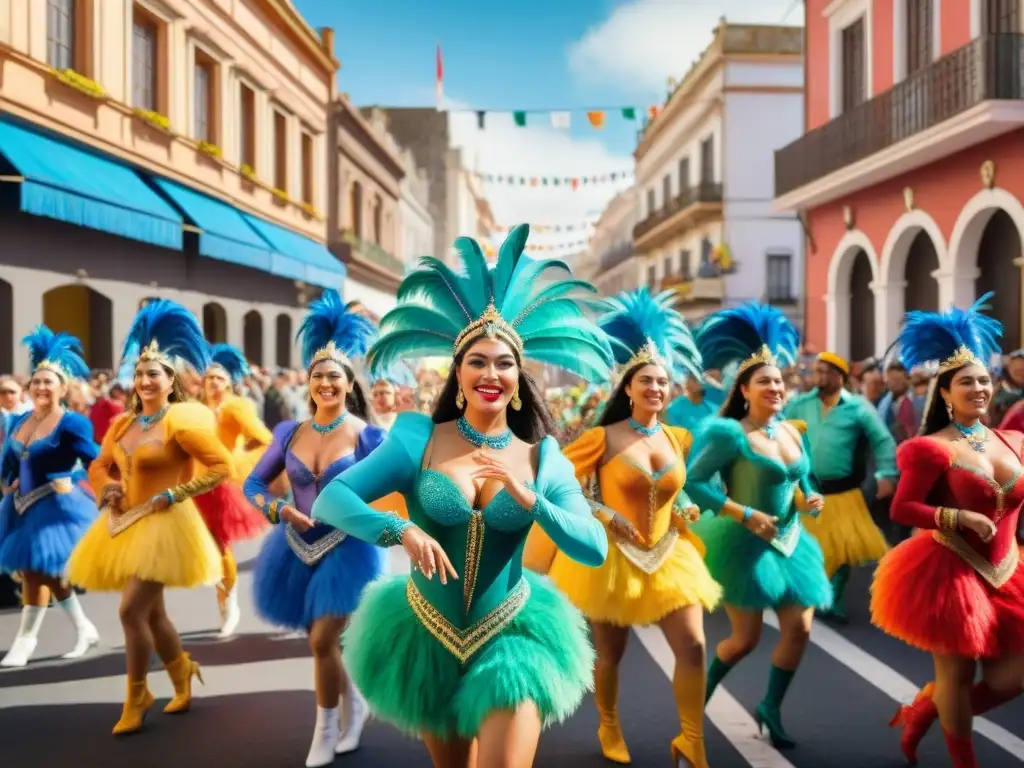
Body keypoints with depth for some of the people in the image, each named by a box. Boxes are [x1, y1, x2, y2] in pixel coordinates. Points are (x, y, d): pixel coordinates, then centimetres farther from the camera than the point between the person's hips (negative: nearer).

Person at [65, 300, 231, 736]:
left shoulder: (181, 420, -12)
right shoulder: (123, 423, 8)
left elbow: (221, 467, -16)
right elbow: (99, 466, 21)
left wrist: (174, 494, -17)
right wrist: (108, 488, 0)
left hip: (164, 525, -7)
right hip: (126, 525, 7)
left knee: (131, 610, -12)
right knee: (152, 613, 14)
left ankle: (135, 700, 6)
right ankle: (183, 683, 34)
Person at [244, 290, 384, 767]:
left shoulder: (366, 436, -10)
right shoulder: (290, 432, -1)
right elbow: (253, 485, 6)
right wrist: (280, 510, -11)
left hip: (346, 548, -4)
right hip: (299, 547, 4)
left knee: (323, 642, -9)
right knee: (324, 642, 15)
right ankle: (354, 705, 42)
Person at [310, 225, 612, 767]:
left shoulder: (543, 457, -5)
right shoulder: (419, 440, -9)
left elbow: (595, 549, -12)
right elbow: (329, 501, -16)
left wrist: (526, 497, -26)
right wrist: (402, 530, -33)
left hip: (511, 635, -1)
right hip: (427, 634, 1)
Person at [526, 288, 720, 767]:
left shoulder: (680, 439, 2)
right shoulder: (603, 438, -12)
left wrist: (686, 508, 0)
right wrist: (605, 515, -17)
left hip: (668, 554, 4)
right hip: (611, 556, -4)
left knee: (693, 646, -4)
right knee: (610, 653, 11)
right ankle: (609, 729, 37)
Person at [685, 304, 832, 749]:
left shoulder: (794, 433, 5)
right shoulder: (729, 433, -16)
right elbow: (692, 483, -21)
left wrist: (809, 501, -6)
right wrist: (747, 515, -22)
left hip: (790, 542, 7)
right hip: (745, 544, -6)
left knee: (799, 630, 3)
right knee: (746, 638, 0)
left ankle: (771, 708, 24)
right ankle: (699, 697, 26)